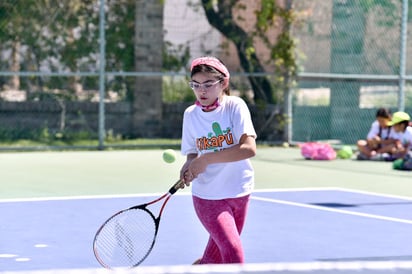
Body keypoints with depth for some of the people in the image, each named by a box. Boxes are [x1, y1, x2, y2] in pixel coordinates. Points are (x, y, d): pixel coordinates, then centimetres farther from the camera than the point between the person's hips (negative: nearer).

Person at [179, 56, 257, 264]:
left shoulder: (235, 106, -10)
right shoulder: (190, 115, -2)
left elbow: (249, 148, -21)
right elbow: (192, 153, 9)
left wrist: (207, 159, -26)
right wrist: (189, 166, -15)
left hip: (239, 193, 1)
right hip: (208, 195, 0)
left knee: (213, 259, 12)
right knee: (233, 252, -18)